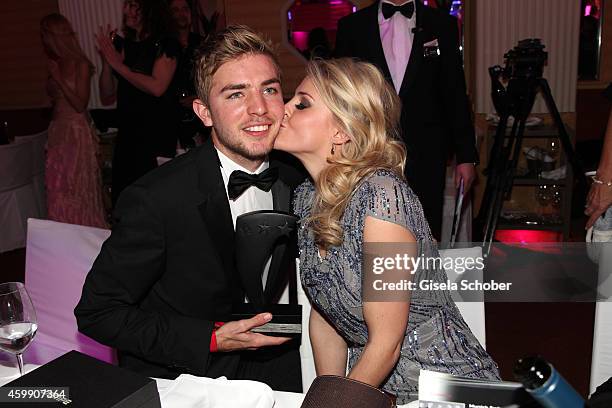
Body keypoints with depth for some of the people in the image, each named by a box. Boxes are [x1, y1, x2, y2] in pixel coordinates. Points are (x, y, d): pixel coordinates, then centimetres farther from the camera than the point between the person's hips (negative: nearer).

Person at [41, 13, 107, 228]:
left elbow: (80, 104, -12)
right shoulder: (56, 65, 9)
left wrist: (58, 79, -13)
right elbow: (56, 100, 17)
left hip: (77, 132, -6)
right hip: (59, 132, 6)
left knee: (78, 190, -1)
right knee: (59, 190, 7)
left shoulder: (81, 65, -7)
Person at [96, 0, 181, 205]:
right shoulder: (121, 45, 12)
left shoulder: (165, 44, -2)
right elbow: (107, 98, 12)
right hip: (127, 133, 5)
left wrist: (118, 64, -9)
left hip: (158, 135, -5)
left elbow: (157, 87, -17)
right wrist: (106, 61, -1)